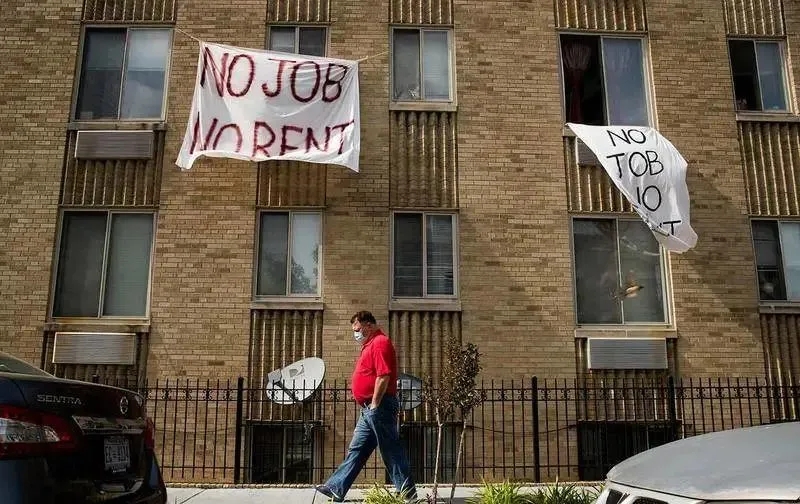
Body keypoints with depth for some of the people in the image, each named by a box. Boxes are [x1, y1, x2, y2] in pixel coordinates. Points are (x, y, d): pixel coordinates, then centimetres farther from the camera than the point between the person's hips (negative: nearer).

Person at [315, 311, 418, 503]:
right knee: (356, 450, 11)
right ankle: (336, 488, 15)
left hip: (378, 407, -10)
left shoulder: (380, 342, -13)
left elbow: (383, 376, -22)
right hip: (369, 410, 10)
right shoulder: (370, 344, 20)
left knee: (391, 451, -3)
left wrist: (375, 405, -19)